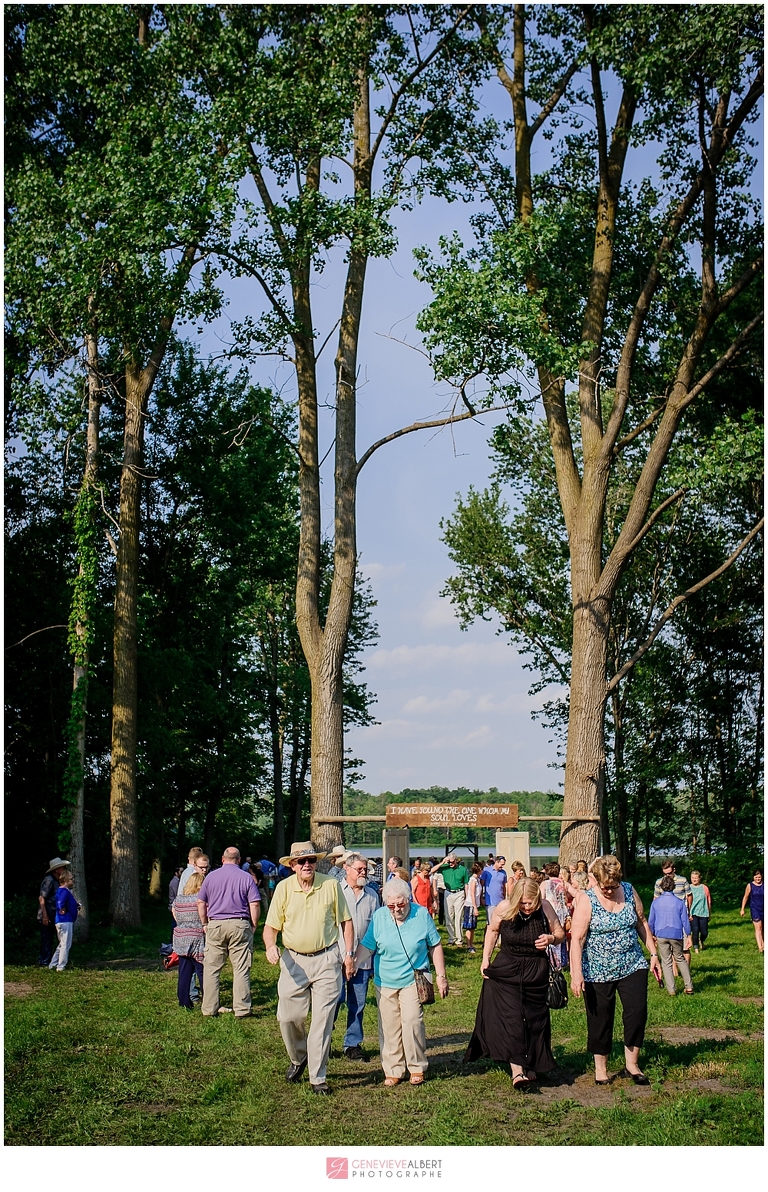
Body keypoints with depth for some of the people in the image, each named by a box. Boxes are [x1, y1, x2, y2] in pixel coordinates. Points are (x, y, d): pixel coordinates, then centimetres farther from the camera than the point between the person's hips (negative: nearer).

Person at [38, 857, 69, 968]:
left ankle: (44, 962, 21)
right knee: (47, 940, -4)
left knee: (49, 940, 14)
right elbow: (41, 898, -19)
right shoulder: (49, 880, -14)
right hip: (46, 917, -10)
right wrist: (45, 915, -23)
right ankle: (44, 963, 1)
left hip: (52, 917, 10)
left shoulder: (56, 881, 16)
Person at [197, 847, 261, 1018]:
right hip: (239, 926, -1)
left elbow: (201, 902, 8)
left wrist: (205, 923, 17)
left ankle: (209, 1009, 9)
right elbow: (255, 904, -3)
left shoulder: (211, 876, 6)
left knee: (211, 969, 7)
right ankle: (241, 1009, 3)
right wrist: (254, 926, 7)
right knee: (241, 969, 3)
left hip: (215, 925, 1)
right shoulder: (246, 877, 1)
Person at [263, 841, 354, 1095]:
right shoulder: (284, 888, -1)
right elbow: (271, 925, 2)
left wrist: (349, 954, 1)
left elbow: (346, 922, 6)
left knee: (323, 1020, 0)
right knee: (288, 1017, 3)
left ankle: (317, 1077, 10)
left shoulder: (331, 885, -2)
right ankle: (298, 1058, 32)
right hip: (294, 960, 1)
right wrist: (270, 945, -19)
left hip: (326, 960, -1)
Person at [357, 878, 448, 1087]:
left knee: (412, 1022, -11)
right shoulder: (379, 917, 0)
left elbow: (435, 946, 5)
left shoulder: (422, 915, -3)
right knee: (388, 1027, 4)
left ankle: (417, 1067, 6)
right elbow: (367, 946, 2)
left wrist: (441, 976, 5)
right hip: (385, 982, 2)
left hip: (413, 981, -2)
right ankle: (393, 1071, 16)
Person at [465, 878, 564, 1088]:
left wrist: (551, 938, -20)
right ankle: (517, 1070, -16)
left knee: (534, 1020, 7)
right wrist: (485, 959, 3)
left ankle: (530, 1066, 24)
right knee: (511, 1018, -12)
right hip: (506, 971, -1)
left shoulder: (545, 909, -11)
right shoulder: (503, 909, -11)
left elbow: (560, 934, 3)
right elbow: (492, 931, 8)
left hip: (536, 972, 1)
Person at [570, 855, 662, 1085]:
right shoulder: (586, 900, -13)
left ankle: (631, 1065, 11)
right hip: (597, 972, -3)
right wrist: (576, 974, -24)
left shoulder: (629, 891, -1)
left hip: (632, 967, 3)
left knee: (638, 1012, -6)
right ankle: (601, 1068, 23)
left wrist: (653, 953, 10)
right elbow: (576, 939, -17)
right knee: (600, 1020, 6)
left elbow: (642, 923, 12)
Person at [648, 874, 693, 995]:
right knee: (680, 959, 16)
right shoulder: (679, 902, -2)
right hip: (677, 934, 0)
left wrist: (652, 935, 17)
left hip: (661, 935, 0)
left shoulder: (656, 902, 0)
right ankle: (689, 986, 12)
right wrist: (688, 936, 9)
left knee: (666, 962, 6)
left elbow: (651, 921, 5)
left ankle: (671, 990, 5)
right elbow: (685, 921, 1)